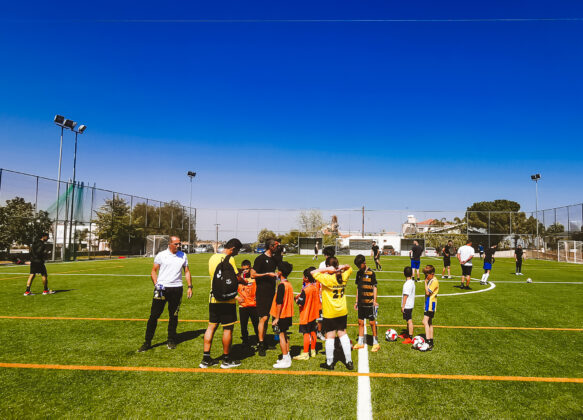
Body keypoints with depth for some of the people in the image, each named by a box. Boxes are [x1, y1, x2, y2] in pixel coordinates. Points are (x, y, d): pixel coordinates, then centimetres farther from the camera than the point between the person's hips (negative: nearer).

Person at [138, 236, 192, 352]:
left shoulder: (183, 256, 8)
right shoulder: (161, 255, 1)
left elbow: (187, 272, 14)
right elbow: (154, 271, 4)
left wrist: (190, 286, 6)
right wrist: (156, 284, -11)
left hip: (177, 288, 2)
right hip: (162, 288, -2)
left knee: (173, 316, 9)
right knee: (154, 315, -2)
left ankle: (171, 341, 22)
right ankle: (147, 342, 8)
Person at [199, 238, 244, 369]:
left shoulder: (212, 258, 10)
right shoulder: (229, 259, -14)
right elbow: (236, 278, -16)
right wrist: (245, 282, 4)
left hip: (213, 298, 7)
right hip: (226, 299, -7)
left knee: (211, 326, 12)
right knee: (228, 328, 4)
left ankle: (206, 359, 14)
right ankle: (226, 360, 14)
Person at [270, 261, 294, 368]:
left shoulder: (282, 285, -18)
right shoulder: (289, 284, 9)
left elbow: (279, 302, -21)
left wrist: (277, 318, -18)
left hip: (281, 315, -9)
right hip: (288, 315, 9)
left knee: (281, 335, -3)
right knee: (285, 335, 16)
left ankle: (285, 360, -1)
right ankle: (287, 357, 23)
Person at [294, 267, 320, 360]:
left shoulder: (306, 290, -24)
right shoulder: (316, 286, -1)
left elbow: (300, 304, -23)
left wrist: (296, 300, -3)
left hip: (306, 315, -8)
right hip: (314, 314, 8)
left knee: (306, 333, -2)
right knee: (312, 332, 16)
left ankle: (305, 353, 3)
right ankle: (313, 351, 27)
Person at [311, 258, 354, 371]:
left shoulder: (327, 279, -19)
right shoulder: (343, 277, -3)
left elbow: (313, 272, -15)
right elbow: (349, 269, 17)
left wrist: (327, 269, -18)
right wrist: (342, 267, -4)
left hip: (330, 313, -5)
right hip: (342, 311, 5)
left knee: (330, 336, 5)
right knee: (342, 333, 14)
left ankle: (329, 363, 15)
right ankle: (349, 361, 18)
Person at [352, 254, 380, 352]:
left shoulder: (371, 273, -8)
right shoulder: (358, 273, 8)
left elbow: (374, 287, -6)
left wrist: (375, 301, -11)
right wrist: (356, 301, 15)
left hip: (369, 302, -5)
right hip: (361, 303, 6)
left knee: (372, 322, 0)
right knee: (360, 322, 10)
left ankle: (376, 343, 12)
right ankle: (360, 342, 20)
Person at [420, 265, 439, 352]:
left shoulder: (434, 281, -16)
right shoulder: (430, 280, 15)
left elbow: (428, 292, -21)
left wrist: (425, 282, -16)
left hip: (431, 304, -11)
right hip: (428, 304, 11)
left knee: (425, 322, -17)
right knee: (429, 323, 14)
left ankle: (428, 342, -21)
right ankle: (431, 343, 21)